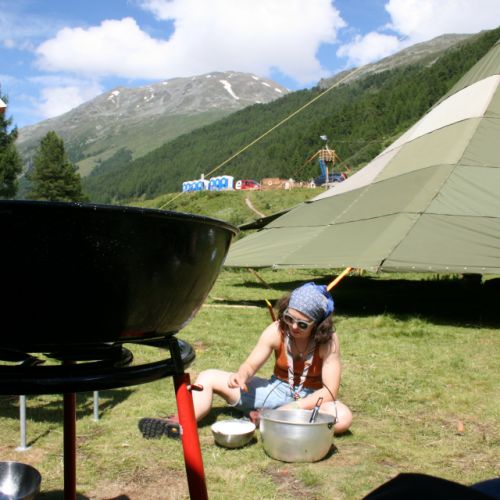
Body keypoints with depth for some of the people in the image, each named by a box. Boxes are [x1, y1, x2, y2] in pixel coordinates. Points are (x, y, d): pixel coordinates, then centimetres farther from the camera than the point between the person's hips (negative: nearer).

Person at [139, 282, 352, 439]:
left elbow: (330, 391, -22)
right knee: (208, 378, -5)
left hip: (310, 399, -3)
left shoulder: (328, 340, -20)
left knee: (343, 417, -37)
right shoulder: (277, 331, -12)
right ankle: (180, 424, -29)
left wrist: (293, 408, -31)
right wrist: (241, 376, -31)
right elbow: (250, 365, -8)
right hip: (276, 391, 3)